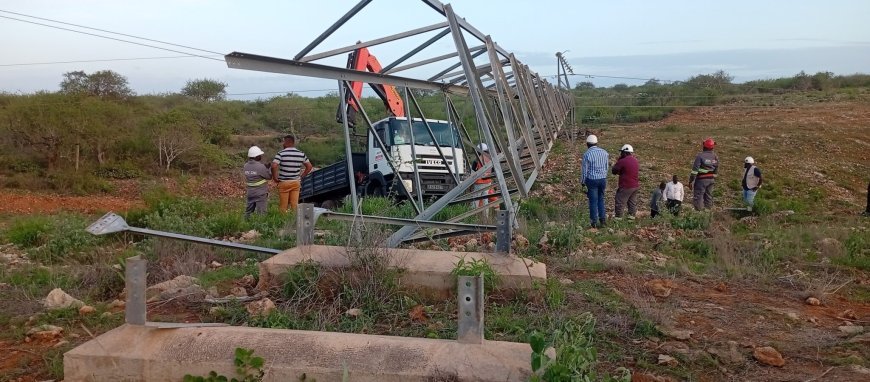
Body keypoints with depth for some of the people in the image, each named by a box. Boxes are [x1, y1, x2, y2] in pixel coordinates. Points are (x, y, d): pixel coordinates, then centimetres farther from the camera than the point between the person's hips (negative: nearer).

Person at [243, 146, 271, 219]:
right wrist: (267, 169, 6)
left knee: (248, 211, 17)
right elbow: (269, 177, -11)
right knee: (261, 212, 1)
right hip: (260, 194, -6)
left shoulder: (246, 166, 0)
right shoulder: (260, 166, -20)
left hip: (250, 192, 6)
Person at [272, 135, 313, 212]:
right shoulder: (301, 154, 3)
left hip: (284, 182, -3)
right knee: (295, 204, 8)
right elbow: (309, 166, 9)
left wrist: (275, 178, -9)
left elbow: (274, 166, -22)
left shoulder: (281, 153, -10)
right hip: (296, 182, 3)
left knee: (283, 205, 5)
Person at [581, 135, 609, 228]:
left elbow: (584, 170, -10)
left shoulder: (586, 154, -13)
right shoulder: (604, 152, 1)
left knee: (593, 201, 5)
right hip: (603, 179, 4)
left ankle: (595, 222, 12)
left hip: (592, 180, -4)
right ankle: (603, 218, 14)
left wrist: (583, 183, -1)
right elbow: (606, 167, 8)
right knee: (601, 199, 18)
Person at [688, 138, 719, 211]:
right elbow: (716, 170, 13)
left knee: (698, 197, -1)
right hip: (711, 179, 7)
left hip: (701, 180, -7)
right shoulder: (715, 157, 4)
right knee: (708, 196, 15)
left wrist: (691, 181, -12)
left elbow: (695, 170, -17)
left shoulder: (700, 156, -17)